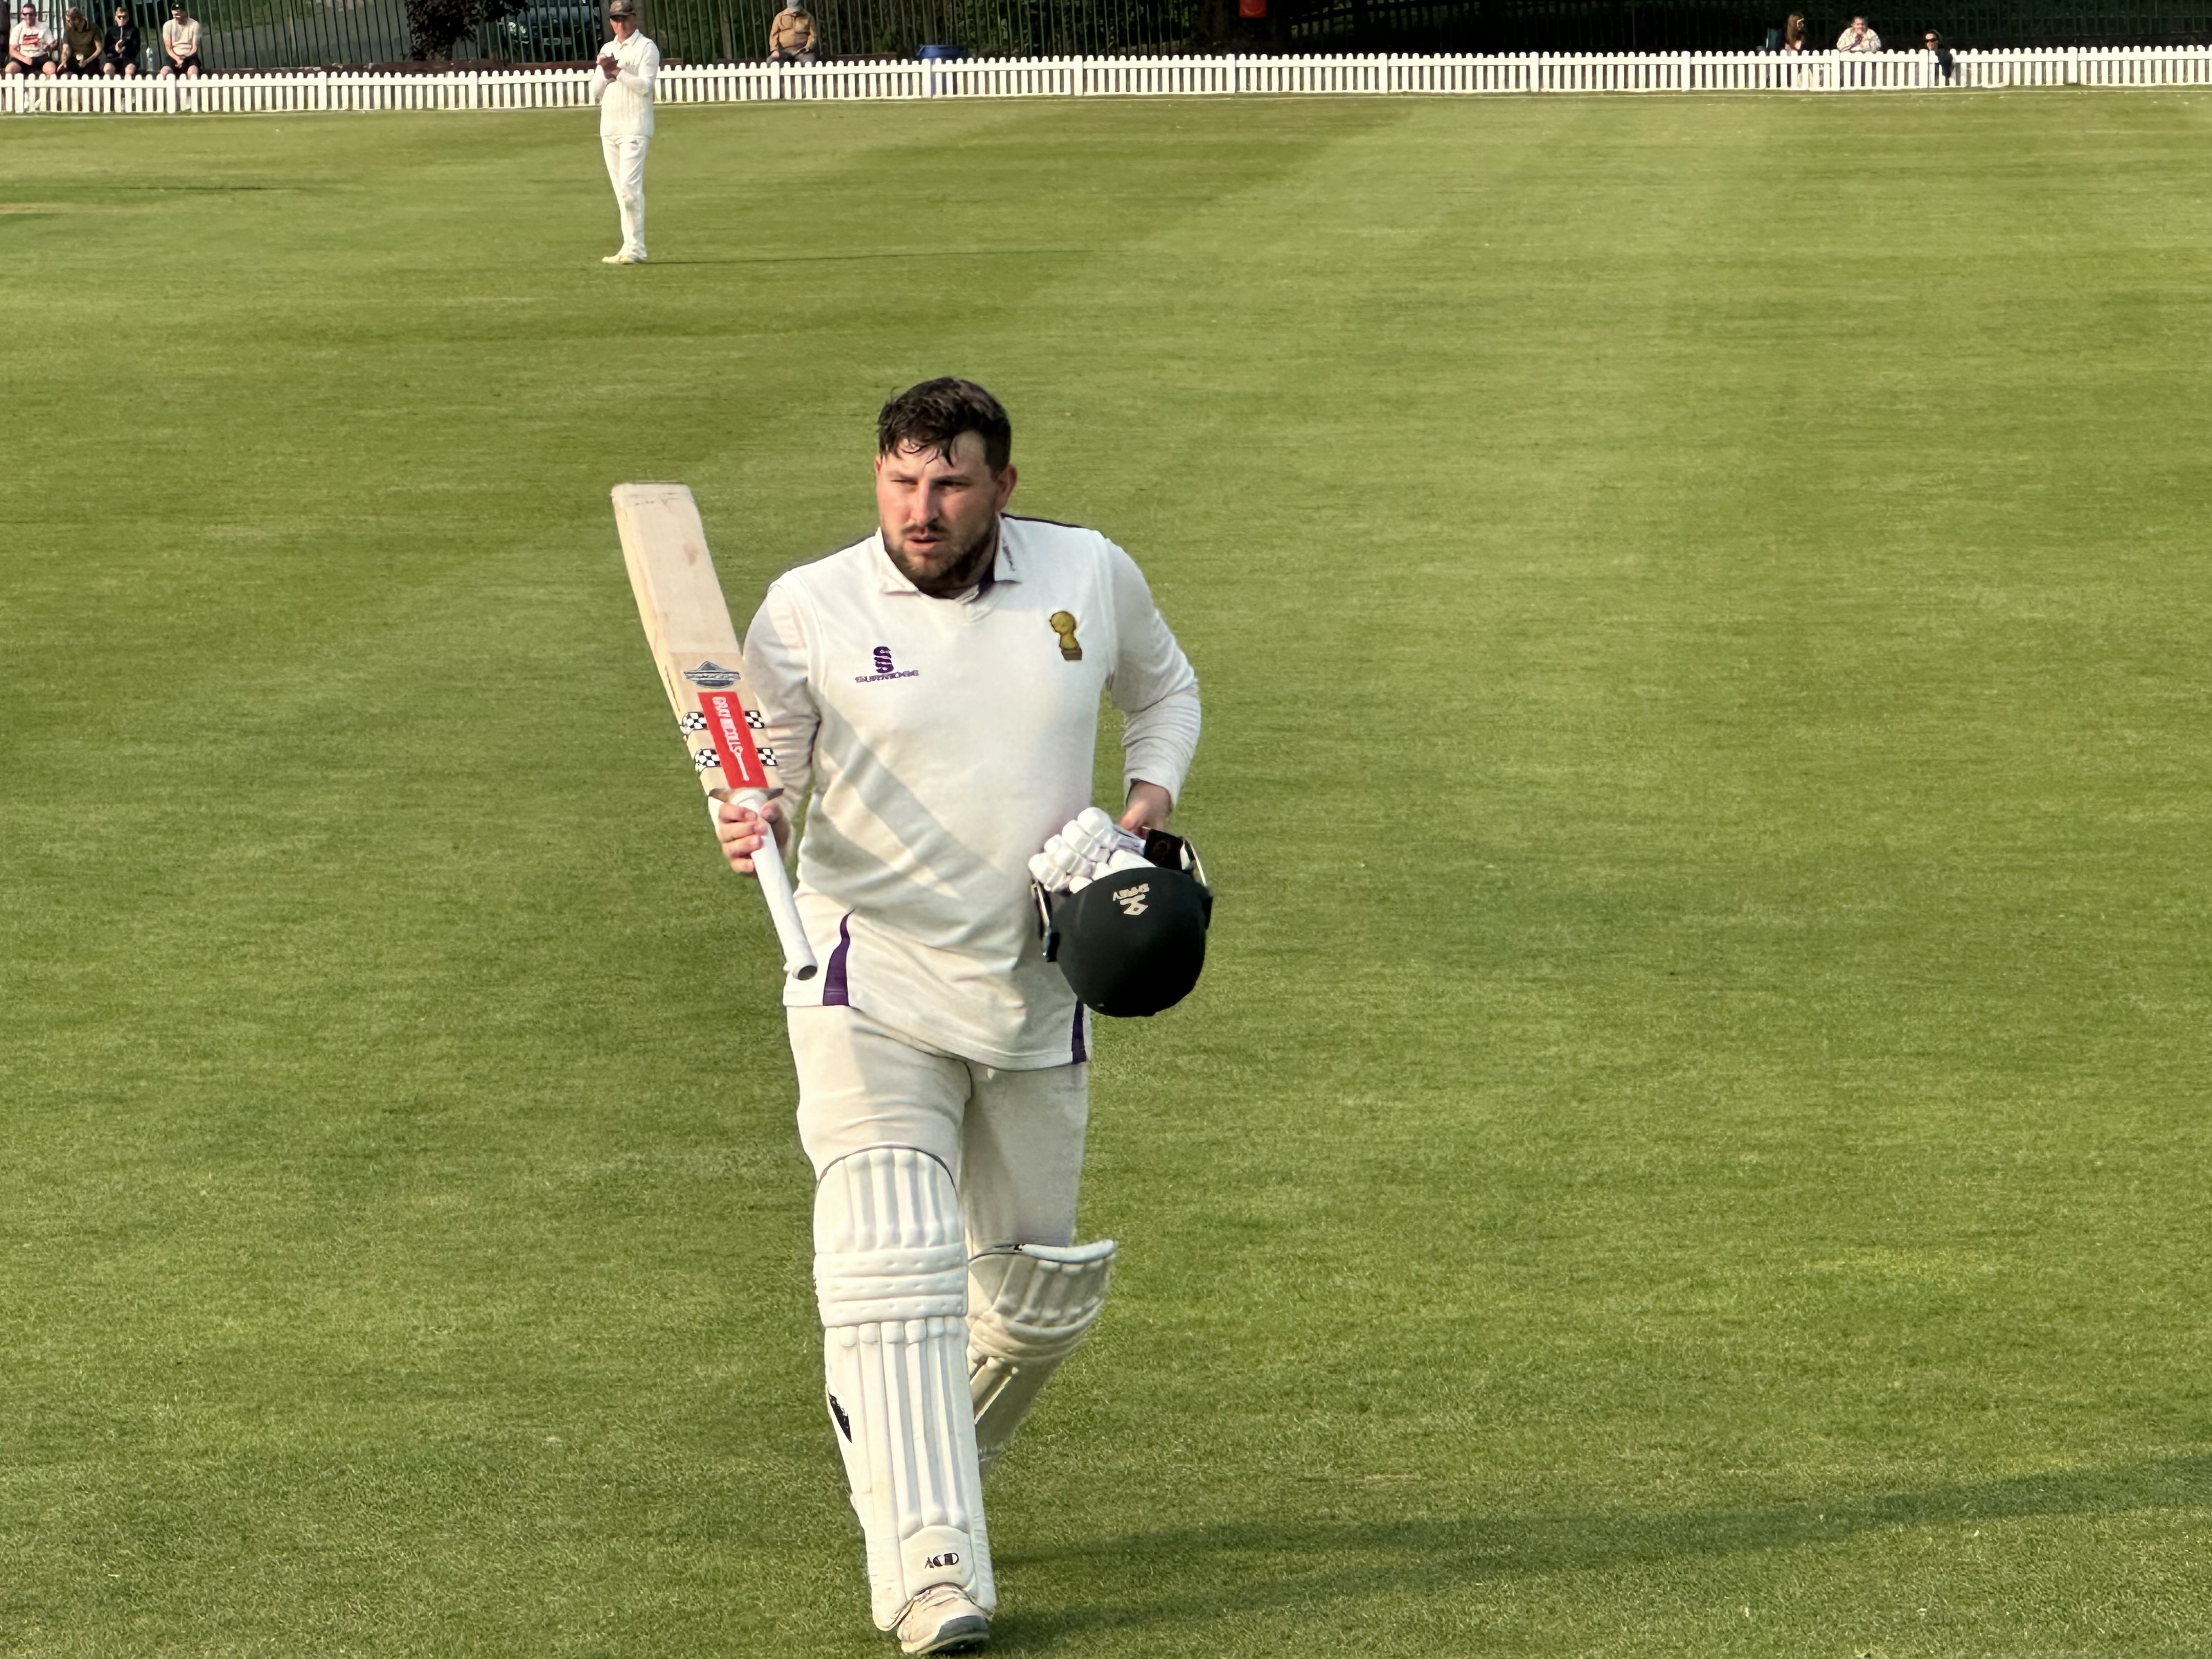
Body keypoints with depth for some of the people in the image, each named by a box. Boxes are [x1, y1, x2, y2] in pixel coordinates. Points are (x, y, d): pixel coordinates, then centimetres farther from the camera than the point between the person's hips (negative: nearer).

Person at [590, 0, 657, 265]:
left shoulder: (646, 48, -1)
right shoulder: (607, 50, 18)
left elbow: (645, 85, -13)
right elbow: (596, 92, 13)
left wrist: (618, 71, -13)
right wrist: (605, 72, -5)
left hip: (634, 127, -7)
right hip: (609, 127, 7)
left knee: (629, 186, -15)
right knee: (620, 190, 6)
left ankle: (635, 249, -15)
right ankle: (629, 247, 8)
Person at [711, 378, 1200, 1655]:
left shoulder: (1092, 577, 1)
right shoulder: (809, 611, -7)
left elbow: (1164, 689, 20)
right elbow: (764, 771, -4)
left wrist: (1151, 798, 1)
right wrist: (754, 823, -27)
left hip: (1035, 1000, 4)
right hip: (871, 988, -3)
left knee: (1039, 1297, 12)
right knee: (893, 1264, -21)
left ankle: (937, 1462, 42)